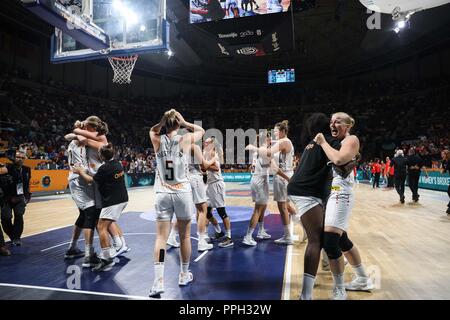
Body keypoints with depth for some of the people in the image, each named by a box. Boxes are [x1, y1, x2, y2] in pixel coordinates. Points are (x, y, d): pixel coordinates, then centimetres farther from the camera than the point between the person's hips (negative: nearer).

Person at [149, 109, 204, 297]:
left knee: (161, 238, 4)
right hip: (182, 193, -1)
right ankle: (184, 275, 28)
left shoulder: (157, 140, 0)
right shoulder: (185, 139, -5)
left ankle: (158, 281, -1)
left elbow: (153, 130, 25)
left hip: (163, 194, 1)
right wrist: (184, 123, 7)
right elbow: (201, 130, 16)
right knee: (185, 236, 13)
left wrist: (163, 122, 11)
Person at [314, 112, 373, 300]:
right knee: (342, 240, 18)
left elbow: (338, 159, -24)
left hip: (340, 193, -10)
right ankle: (363, 280, 35)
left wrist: (322, 142, -13)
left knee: (330, 241, -15)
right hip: (332, 193, 10)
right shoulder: (336, 142, 21)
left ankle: (339, 291, 0)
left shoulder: (352, 140, -5)